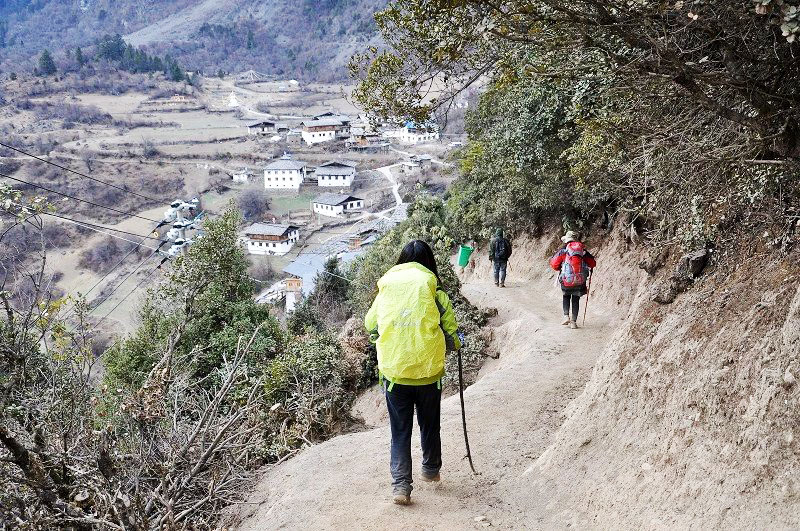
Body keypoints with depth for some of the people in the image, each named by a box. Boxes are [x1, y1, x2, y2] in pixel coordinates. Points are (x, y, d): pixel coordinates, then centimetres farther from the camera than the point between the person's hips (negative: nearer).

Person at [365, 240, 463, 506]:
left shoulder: (385, 293, -2)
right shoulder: (435, 295, -9)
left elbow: (370, 328, 10)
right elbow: (454, 338, -6)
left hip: (393, 372, 1)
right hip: (428, 373, -1)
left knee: (400, 431, 12)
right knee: (429, 425, 21)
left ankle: (400, 485, 5)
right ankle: (431, 470, 40)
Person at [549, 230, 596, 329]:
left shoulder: (563, 251, -2)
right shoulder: (583, 251, 4)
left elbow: (554, 264, -3)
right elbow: (593, 263, 7)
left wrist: (560, 269, 16)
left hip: (566, 280, -1)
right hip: (580, 280, 1)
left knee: (566, 297, 23)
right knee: (576, 299, 14)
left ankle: (566, 316, 6)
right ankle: (573, 321, 10)